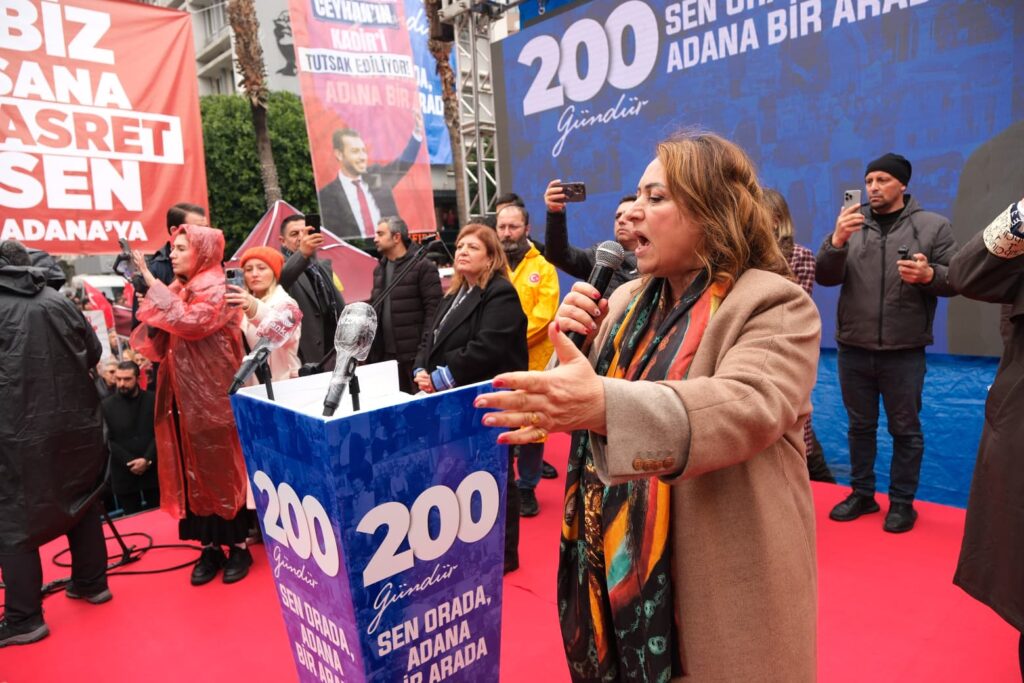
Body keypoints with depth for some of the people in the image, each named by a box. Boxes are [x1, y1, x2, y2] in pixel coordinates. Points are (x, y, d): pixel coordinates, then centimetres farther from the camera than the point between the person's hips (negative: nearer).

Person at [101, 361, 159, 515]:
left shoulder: (153, 400, 2)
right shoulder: (107, 405, 1)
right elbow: (109, 440, -2)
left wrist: (147, 459, -13)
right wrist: (130, 462, -11)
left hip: (152, 469, 0)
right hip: (124, 473, 0)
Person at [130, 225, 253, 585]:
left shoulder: (216, 288, -9)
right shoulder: (178, 289, 12)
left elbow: (190, 323, -26)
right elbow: (162, 341, 10)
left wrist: (153, 285, -19)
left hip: (212, 393, -7)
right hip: (183, 393, 7)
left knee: (221, 467, 0)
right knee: (192, 469, 9)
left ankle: (238, 546, 13)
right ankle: (210, 546, 19)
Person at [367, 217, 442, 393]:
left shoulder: (422, 266, -5)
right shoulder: (379, 270, 17)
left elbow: (433, 308, -11)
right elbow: (374, 309, 19)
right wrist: (371, 349, 12)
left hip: (414, 353, -6)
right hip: (385, 354, 7)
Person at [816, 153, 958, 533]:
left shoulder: (933, 226, 1)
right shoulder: (851, 225, 4)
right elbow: (824, 277, -5)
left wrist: (929, 275, -22)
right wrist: (837, 241, -22)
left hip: (904, 351, -2)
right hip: (853, 348, 2)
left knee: (905, 430, 8)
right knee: (860, 426, 14)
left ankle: (902, 502, 23)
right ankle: (861, 493, 28)